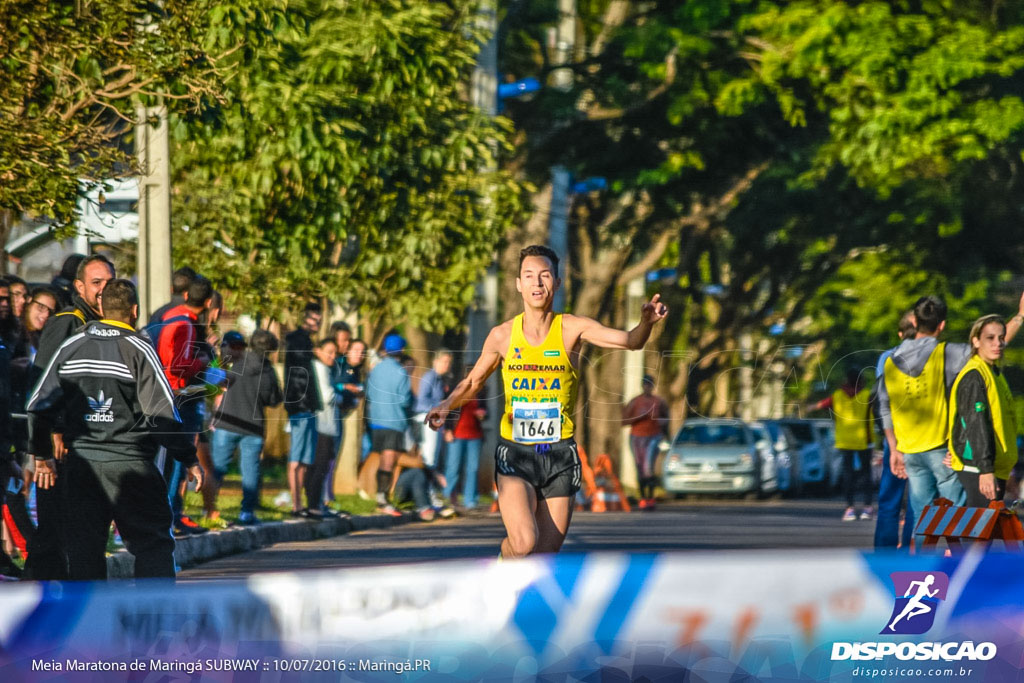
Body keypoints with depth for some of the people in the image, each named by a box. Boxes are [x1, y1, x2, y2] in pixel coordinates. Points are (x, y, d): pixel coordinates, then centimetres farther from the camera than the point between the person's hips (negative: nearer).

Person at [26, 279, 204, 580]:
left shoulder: (71, 347, 7)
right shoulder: (138, 349, -6)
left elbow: (39, 405, 9)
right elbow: (163, 412, -11)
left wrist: (42, 456, 19)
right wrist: (189, 459, -3)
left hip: (80, 462, 4)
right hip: (130, 462, -4)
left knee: (83, 545, 8)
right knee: (152, 544, 2)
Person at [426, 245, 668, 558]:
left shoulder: (572, 329, -3)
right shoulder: (502, 336, 0)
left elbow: (629, 341, -15)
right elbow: (472, 383, 15)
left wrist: (646, 322, -37)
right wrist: (446, 405, -5)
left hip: (559, 455, 1)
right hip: (515, 456, -1)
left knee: (545, 557, 3)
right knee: (524, 543, -21)